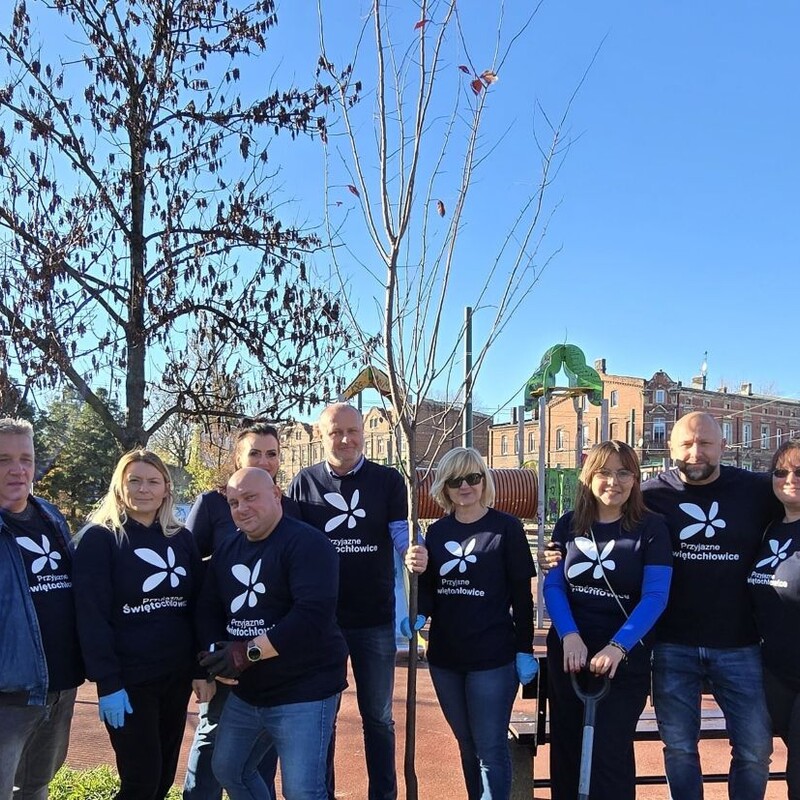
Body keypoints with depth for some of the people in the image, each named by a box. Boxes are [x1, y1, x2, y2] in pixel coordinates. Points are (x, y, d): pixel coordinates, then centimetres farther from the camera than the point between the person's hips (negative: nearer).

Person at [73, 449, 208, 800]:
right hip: (128, 679, -5)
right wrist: (107, 683, -18)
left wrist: (202, 670, 3)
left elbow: (198, 609, 8)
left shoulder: (182, 538, 7)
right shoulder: (98, 538, -7)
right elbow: (91, 616, -13)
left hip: (177, 676, 5)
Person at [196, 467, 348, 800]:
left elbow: (313, 614, -27)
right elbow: (208, 610, 12)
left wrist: (248, 653, -25)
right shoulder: (227, 550, 10)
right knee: (227, 770, 22)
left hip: (303, 692, -8)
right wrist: (217, 654, -9)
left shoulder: (307, 544, -16)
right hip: (246, 692, 8)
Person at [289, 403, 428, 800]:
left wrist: (415, 553, -33)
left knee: (378, 717, 13)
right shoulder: (304, 482, 1)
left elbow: (401, 531, -9)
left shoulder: (388, 480, -2)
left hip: (375, 619, 0)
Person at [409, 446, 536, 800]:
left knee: (490, 748, 0)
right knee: (467, 744, 15)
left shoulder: (506, 527, -5)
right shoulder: (437, 531, 6)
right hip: (445, 656, 5)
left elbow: (521, 594, -5)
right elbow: (429, 586, 9)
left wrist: (524, 649, -7)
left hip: (492, 657, -4)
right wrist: (419, 615, -11)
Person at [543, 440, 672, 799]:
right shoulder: (568, 525, 3)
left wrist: (618, 646, -27)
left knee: (609, 753, -3)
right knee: (566, 750, 14)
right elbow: (552, 585, -2)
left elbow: (655, 597, -14)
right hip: (567, 652, 3)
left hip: (625, 658, -3)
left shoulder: (651, 528, -7)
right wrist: (569, 635, -19)